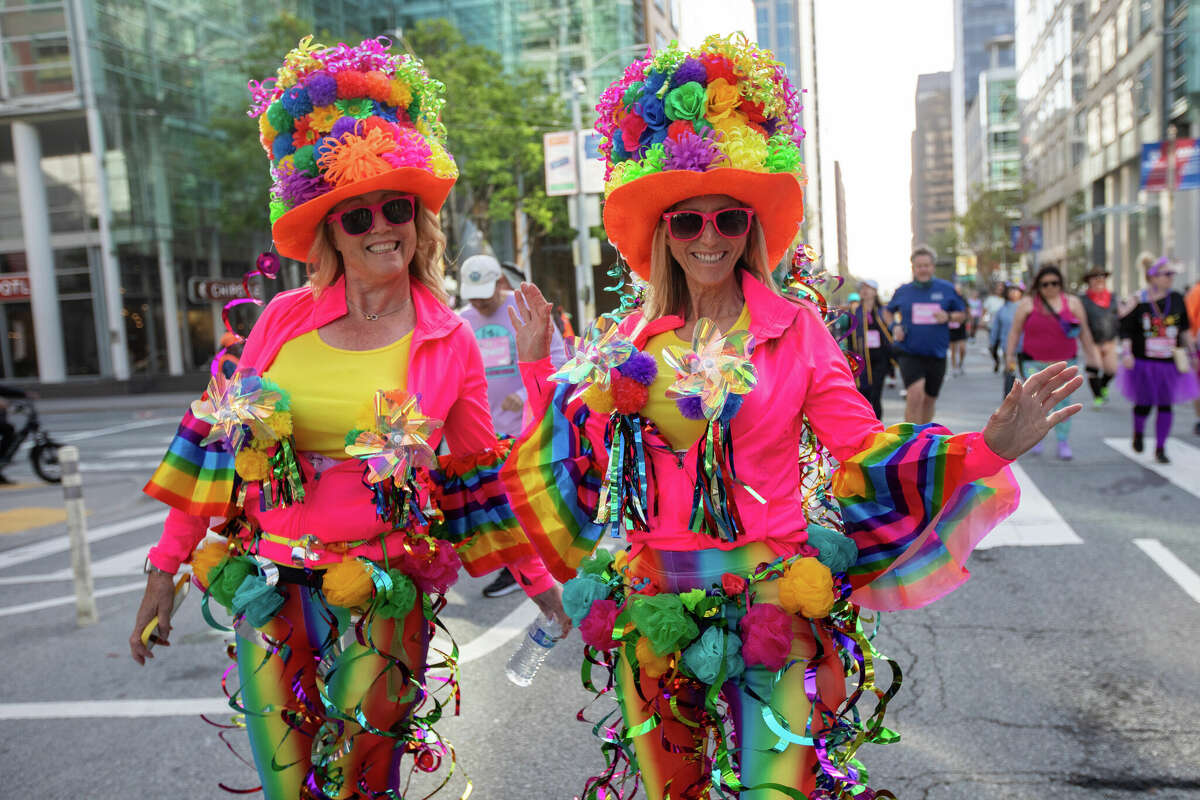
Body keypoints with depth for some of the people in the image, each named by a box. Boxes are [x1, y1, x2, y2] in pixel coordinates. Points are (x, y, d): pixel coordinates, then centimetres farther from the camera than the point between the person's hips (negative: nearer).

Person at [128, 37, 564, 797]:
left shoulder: (450, 344, -3)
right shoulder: (285, 320, -1)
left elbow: (480, 478, 4)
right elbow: (219, 444, 5)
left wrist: (538, 579, 6)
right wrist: (168, 563, 5)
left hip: (384, 597, -1)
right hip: (271, 587, 2)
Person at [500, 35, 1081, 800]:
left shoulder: (796, 328, -4)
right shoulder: (628, 343, 3)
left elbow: (865, 451, -6)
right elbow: (579, 452, 11)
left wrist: (988, 447, -16)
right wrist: (540, 366, 11)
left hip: (772, 601, -2)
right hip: (655, 607, 3)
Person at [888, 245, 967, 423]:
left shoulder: (947, 289, 3)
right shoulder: (903, 291, 3)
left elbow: (961, 314, 11)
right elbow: (889, 312, 18)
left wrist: (948, 316, -10)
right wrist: (895, 327, -2)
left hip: (936, 354, 2)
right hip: (909, 353, -2)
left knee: (929, 399, 14)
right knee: (915, 394, -23)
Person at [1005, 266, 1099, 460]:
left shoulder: (1072, 303, 6)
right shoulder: (1028, 304, 1)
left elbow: (1084, 331, 11)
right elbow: (1015, 331, 4)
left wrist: (1091, 355, 11)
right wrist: (1010, 355, 1)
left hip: (1064, 363, 1)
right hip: (1034, 363, -1)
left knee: (1062, 402, 2)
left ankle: (1063, 443, 10)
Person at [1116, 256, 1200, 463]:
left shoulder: (1176, 299, 3)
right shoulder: (1137, 302, -8)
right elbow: (1126, 331, -7)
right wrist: (1126, 353, -19)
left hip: (1169, 362, 3)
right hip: (1143, 362, -3)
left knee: (1165, 405, 1)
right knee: (1144, 404, 5)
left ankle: (1160, 448, 13)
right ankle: (1138, 434, 36)